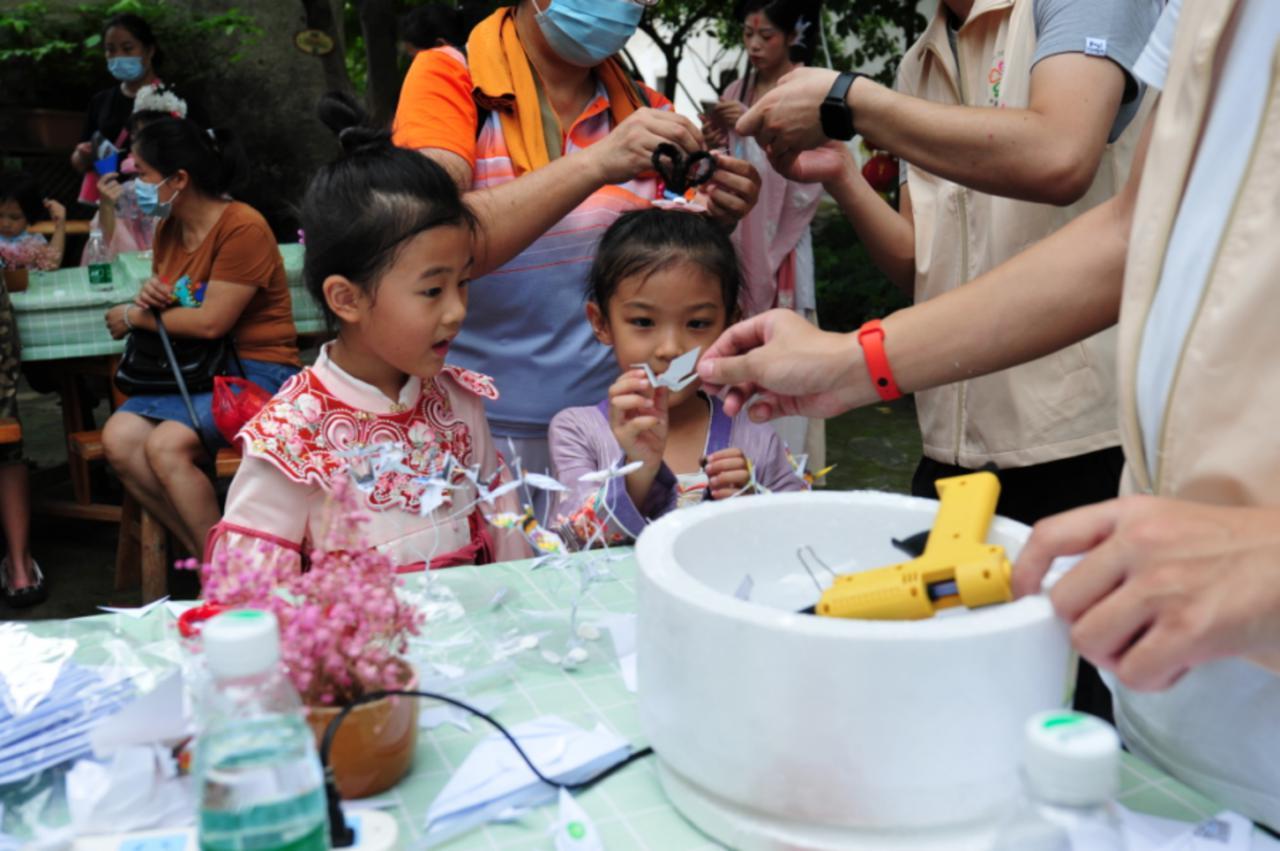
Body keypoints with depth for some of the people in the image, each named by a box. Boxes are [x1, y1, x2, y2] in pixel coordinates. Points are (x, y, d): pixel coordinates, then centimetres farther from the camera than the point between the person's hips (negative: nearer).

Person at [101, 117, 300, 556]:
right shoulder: (168, 228, 11)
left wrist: (133, 316, -4)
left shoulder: (243, 228, -15)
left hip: (255, 370, -8)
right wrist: (149, 296, -3)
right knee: (118, 439, -16)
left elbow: (211, 322, -19)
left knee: (166, 445, -28)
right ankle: (204, 556, -8)